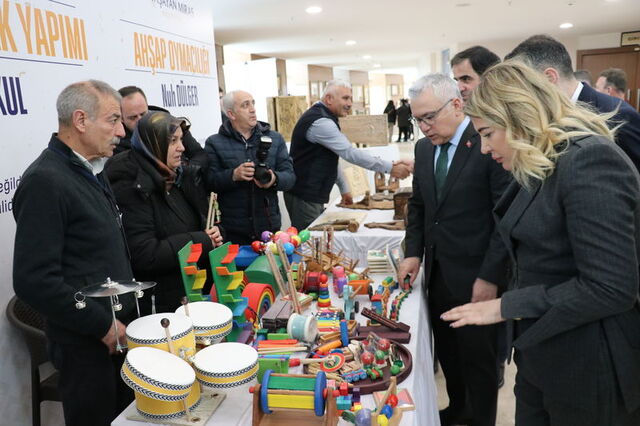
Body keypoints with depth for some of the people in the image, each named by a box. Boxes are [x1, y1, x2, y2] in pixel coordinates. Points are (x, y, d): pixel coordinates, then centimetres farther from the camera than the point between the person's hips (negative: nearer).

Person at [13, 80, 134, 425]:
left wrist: (126, 316, 11)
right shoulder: (44, 181, -19)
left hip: (120, 329, 8)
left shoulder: (90, 172, 8)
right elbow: (33, 281, -24)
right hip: (88, 344, -8)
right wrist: (103, 326, -17)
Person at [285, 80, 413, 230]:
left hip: (315, 195, 10)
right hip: (304, 197, -10)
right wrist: (390, 168, -23)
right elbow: (349, 153, -24)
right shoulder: (320, 122, -19)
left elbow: (332, 158, 20)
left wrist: (344, 189, 18)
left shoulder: (323, 118, 15)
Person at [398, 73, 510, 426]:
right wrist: (413, 253, 4)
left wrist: (491, 277, -17)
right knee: (446, 352, 20)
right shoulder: (424, 148, 6)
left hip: (474, 278, -6)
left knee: (478, 358, 11)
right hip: (437, 274, 7)